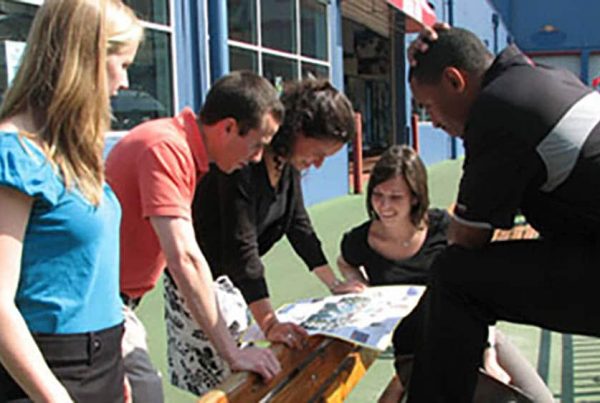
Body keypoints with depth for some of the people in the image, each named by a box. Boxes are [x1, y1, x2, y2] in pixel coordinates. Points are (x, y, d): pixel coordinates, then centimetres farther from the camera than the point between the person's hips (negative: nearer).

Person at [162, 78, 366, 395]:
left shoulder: (289, 165, 0)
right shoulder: (244, 165, -28)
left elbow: (299, 226, 10)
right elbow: (242, 248, -32)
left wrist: (334, 284, 12)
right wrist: (269, 324, -35)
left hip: (229, 280, 9)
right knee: (221, 382, -8)